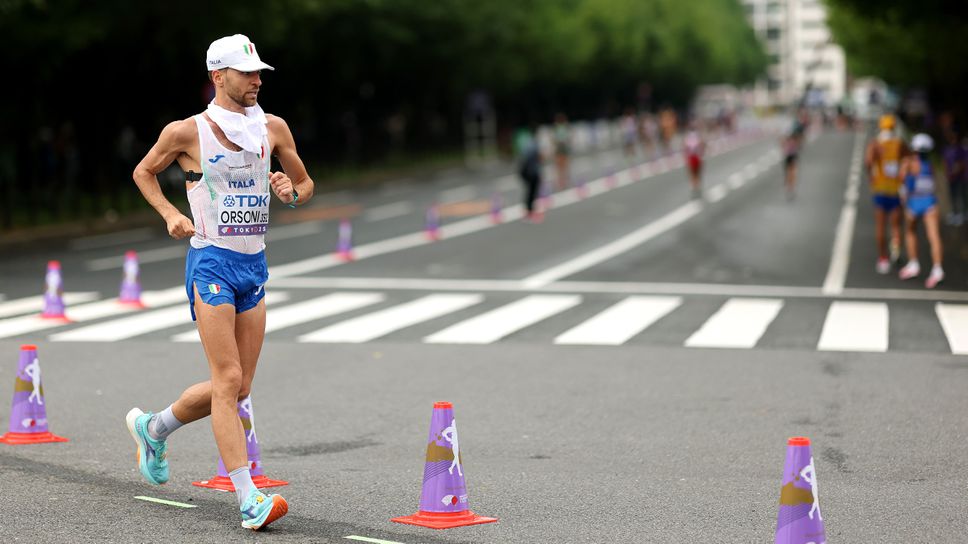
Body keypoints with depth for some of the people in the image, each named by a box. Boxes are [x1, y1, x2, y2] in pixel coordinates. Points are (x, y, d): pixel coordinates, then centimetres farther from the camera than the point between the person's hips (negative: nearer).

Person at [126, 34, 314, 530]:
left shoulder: (273, 128, 6)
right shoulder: (188, 132, -5)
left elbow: (306, 183, 17)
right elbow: (143, 172, 11)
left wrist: (290, 191, -6)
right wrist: (170, 214, -4)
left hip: (255, 264, 6)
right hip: (211, 261, -6)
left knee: (237, 387, 8)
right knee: (228, 381, -12)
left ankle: (152, 428, 34)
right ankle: (249, 501, -13)